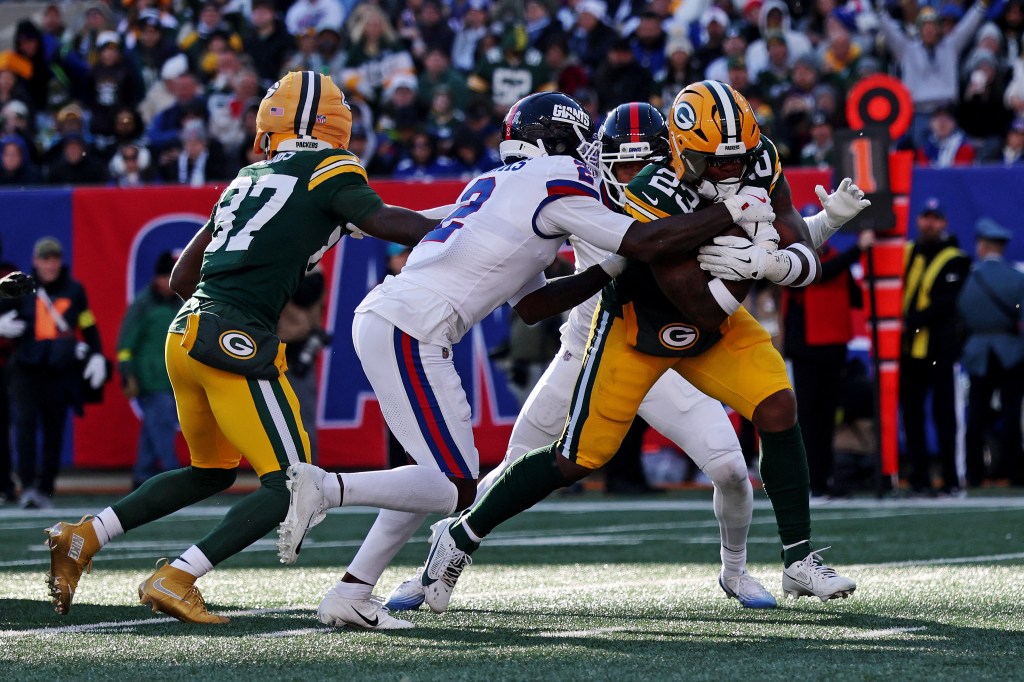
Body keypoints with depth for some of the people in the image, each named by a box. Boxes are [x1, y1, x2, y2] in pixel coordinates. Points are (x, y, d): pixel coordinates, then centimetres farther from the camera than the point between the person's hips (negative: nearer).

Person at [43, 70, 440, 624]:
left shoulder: (247, 180, 21)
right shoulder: (328, 171, 2)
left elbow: (181, 278, 24)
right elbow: (381, 220, -16)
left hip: (185, 332, 8)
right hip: (235, 341, -8)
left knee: (211, 473, 26)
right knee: (289, 487, -3)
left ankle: (83, 537, 21)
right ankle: (176, 579, -13)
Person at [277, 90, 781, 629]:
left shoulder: (498, 183, 24)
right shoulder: (555, 185, -3)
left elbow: (530, 304, 25)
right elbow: (647, 243, -5)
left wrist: (610, 270, 21)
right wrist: (731, 214, 4)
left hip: (379, 318, 9)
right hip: (409, 334, -9)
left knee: (442, 474, 16)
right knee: (456, 490, -6)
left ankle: (351, 594, 13)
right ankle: (326, 488, -19)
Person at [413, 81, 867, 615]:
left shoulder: (761, 166, -18)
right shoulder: (654, 200, -35)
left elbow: (806, 263, -18)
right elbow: (706, 311, -33)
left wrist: (772, 263, -39)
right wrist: (753, 237, -41)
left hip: (713, 328, 5)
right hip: (639, 327, -5)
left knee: (778, 409, -15)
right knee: (578, 458, -2)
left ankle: (799, 562, -4)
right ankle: (461, 537, 16)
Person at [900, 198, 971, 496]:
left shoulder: (954, 261, -1)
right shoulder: (907, 253, 15)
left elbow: (945, 303, -12)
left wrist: (912, 321, -19)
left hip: (938, 348, -5)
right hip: (909, 347, 5)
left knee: (943, 412, -5)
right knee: (911, 413, 5)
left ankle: (951, 478, -3)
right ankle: (919, 478, 9)